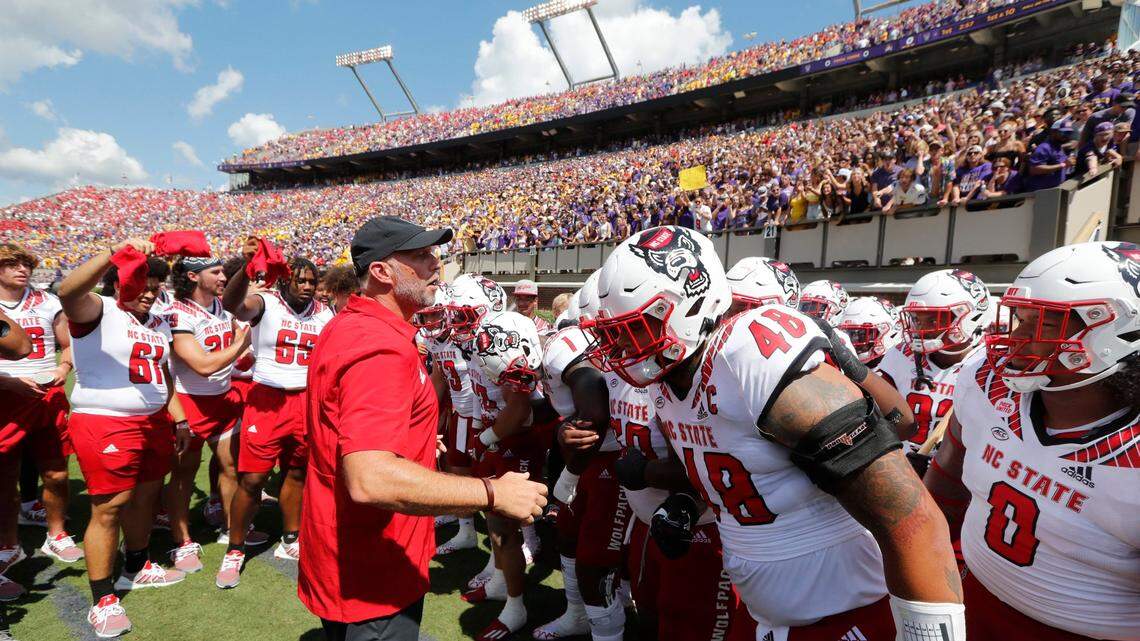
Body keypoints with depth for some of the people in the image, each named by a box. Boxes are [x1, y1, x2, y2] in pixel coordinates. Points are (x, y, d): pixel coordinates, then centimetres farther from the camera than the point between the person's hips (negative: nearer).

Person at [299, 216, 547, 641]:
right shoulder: (380, 346, -28)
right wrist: (494, 493, -32)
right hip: (371, 576, -10)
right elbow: (369, 479, -38)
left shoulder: (348, 327, 5)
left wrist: (413, 442, 23)